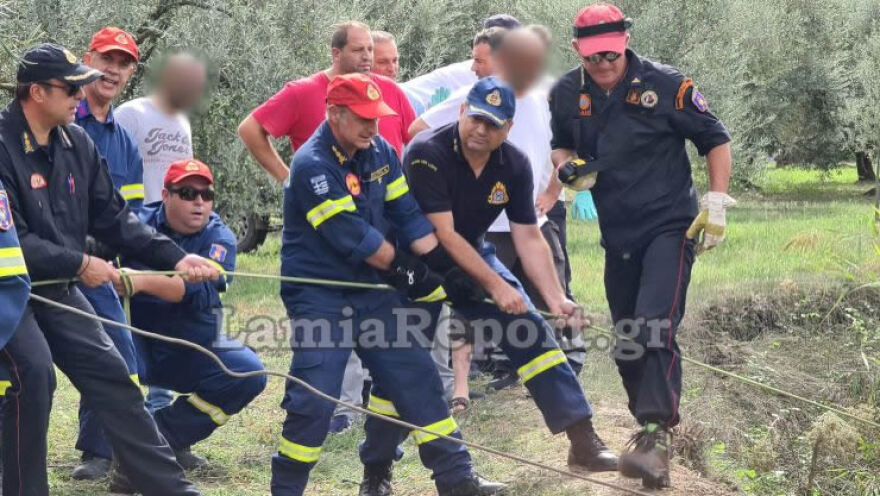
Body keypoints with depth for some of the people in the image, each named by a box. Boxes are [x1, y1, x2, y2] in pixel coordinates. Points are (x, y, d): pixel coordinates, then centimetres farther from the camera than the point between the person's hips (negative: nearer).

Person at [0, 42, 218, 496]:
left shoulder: (76, 142, 2)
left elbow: (112, 218, 7)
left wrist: (174, 258, -1)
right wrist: (78, 263, -20)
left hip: (58, 288, 7)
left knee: (112, 380, 6)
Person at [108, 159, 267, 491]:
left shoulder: (219, 238, -9)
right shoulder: (140, 224, -5)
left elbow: (200, 292, -29)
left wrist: (143, 282, -45)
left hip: (195, 349, 2)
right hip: (139, 342, -2)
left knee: (249, 372, -21)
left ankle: (162, 438, -10)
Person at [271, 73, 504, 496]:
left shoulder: (379, 151, 3)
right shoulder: (312, 165, -20)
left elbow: (409, 217, 3)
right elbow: (353, 237, -21)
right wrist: (406, 272, -12)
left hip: (370, 289, 7)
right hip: (319, 297, -7)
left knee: (416, 377, 5)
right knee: (313, 401, -13)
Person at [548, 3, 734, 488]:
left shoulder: (665, 85, -12)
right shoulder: (566, 94, 0)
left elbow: (715, 140, -2)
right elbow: (559, 146, 19)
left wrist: (716, 204, -9)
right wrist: (569, 167, -4)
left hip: (669, 227, -5)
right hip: (618, 235, 5)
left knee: (655, 329, -20)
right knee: (626, 339, 11)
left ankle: (656, 436, -22)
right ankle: (650, 424, 28)